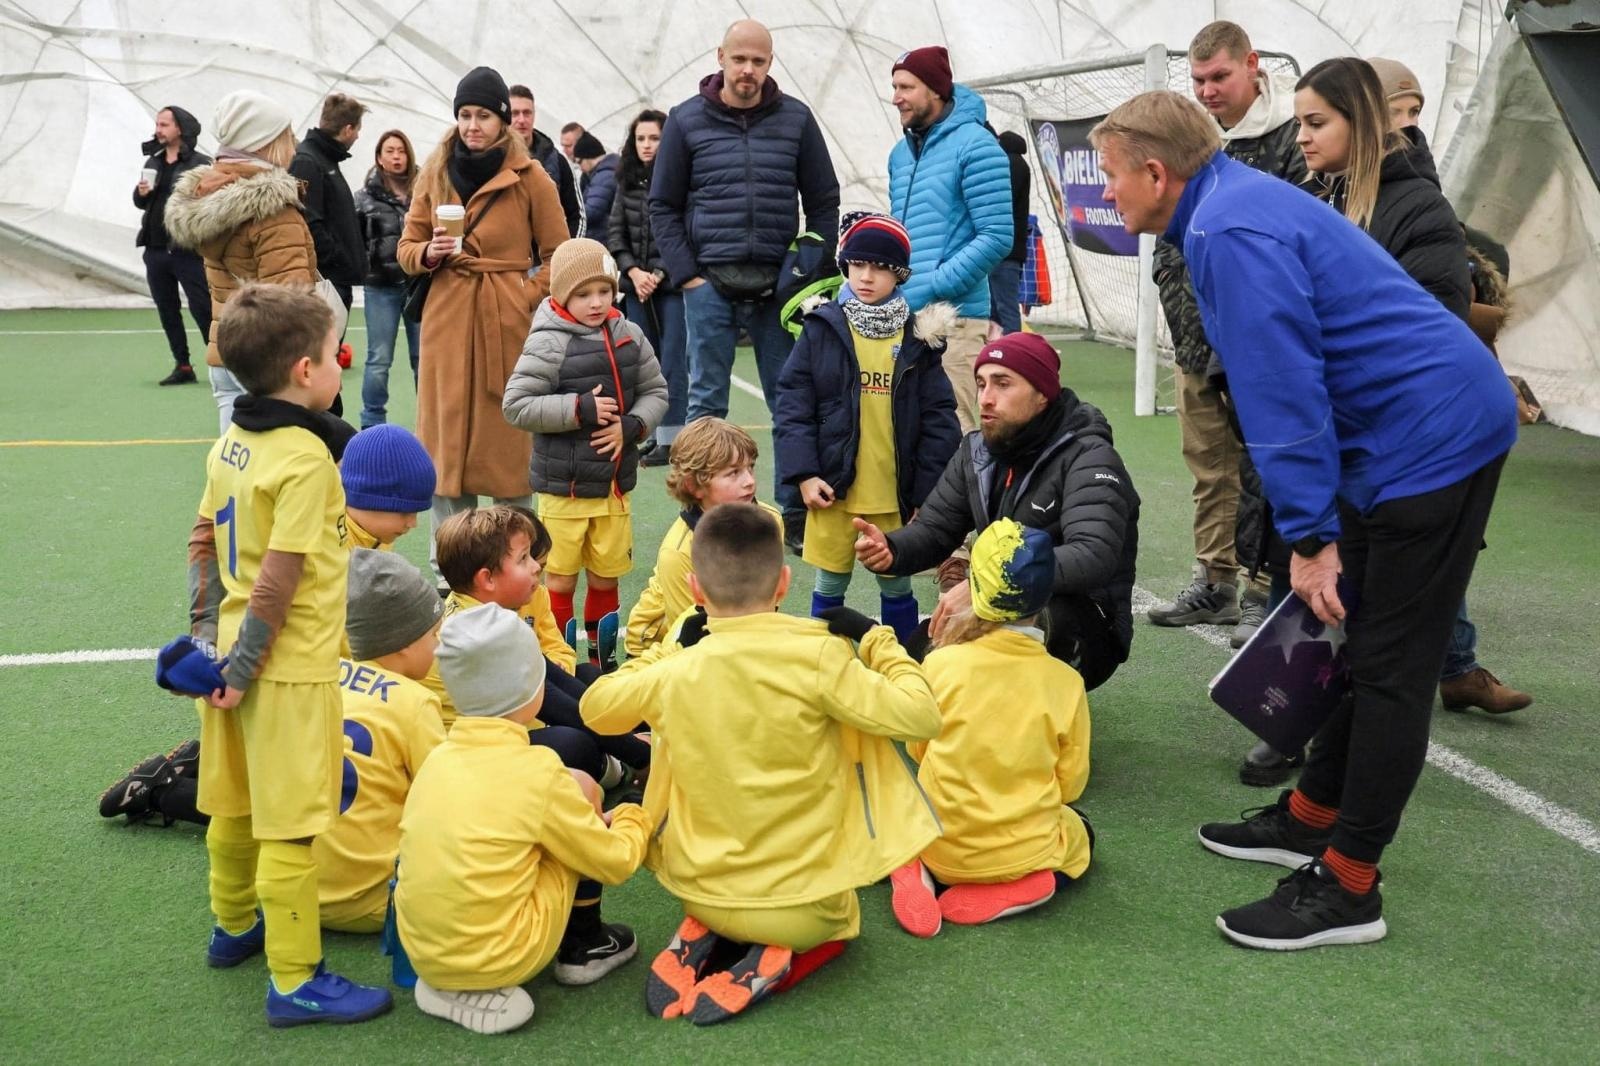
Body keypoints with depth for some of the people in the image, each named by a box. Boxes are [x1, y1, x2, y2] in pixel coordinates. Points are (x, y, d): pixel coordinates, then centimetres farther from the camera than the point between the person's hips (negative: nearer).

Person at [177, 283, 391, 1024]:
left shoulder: (230, 445, 5)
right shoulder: (306, 459, -20)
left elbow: (203, 539, 11)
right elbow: (277, 579, -22)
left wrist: (207, 632, 13)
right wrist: (242, 670, -16)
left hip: (237, 655, 9)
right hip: (291, 670, -9)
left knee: (233, 804, 23)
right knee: (289, 826, -1)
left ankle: (234, 927, 42)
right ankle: (295, 983, 8)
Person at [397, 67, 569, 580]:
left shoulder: (530, 178, -2)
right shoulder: (434, 173, 8)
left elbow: (558, 257, 3)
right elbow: (406, 247, 12)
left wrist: (527, 298, -8)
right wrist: (429, 254, -8)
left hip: (508, 324, -3)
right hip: (446, 322, 3)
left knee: (510, 441, 2)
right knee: (447, 440, 5)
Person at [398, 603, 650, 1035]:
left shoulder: (438, 759, 3)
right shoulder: (536, 772, -12)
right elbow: (615, 863, -4)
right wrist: (632, 818, 19)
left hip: (422, 955, 5)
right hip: (502, 959, -5)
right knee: (581, 788, 5)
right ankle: (584, 948, 18)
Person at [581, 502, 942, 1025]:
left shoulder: (672, 672, -8)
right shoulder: (819, 657, -19)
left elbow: (594, 707, 11)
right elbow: (921, 715, -18)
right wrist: (876, 639, -4)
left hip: (700, 895, 4)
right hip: (803, 904, -3)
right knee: (836, 921, 32)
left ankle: (706, 939, 7)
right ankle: (774, 958, 1)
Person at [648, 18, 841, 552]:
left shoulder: (796, 119, 4)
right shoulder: (687, 121, 2)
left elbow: (824, 203, 7)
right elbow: (663, 207, 5)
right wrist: (686, 275, -4)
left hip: (777, 285, 1)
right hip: (710, 285, -1)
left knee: (792, 402, 4)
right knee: (706, 404, 4)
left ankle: (797, 515, 12)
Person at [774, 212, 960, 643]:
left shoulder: (918, 337, 0)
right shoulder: (822, 328, -2)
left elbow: (938, 420, 0)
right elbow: (793, 404, -3)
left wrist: (929, 494, -3)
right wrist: (804, 473, -11)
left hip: (896, 493, 1)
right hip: (834, 487, 0)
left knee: (897, 584, 13)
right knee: (830, 582, 12)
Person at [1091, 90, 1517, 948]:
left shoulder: (1231, 232, -19)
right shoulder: (1235, 207, 14)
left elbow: (1283, 393, -23)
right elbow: (1282, 381, 18)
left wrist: (1309, 537, -18)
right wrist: (1314, 529, 20)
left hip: (1431, 437, -10)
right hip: (1421, 426, 10)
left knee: (1391, 665, -4)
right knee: (1361, 641, 18)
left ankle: (1346, 886, 4)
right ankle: (1314, 817, 31)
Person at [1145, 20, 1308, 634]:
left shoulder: (1291, 137, -8)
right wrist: (1182, 313, 10)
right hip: (1196, 338, 6)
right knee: (1208, 465, 12)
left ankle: (1264, 592, 6)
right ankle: (1215, 585, 22)